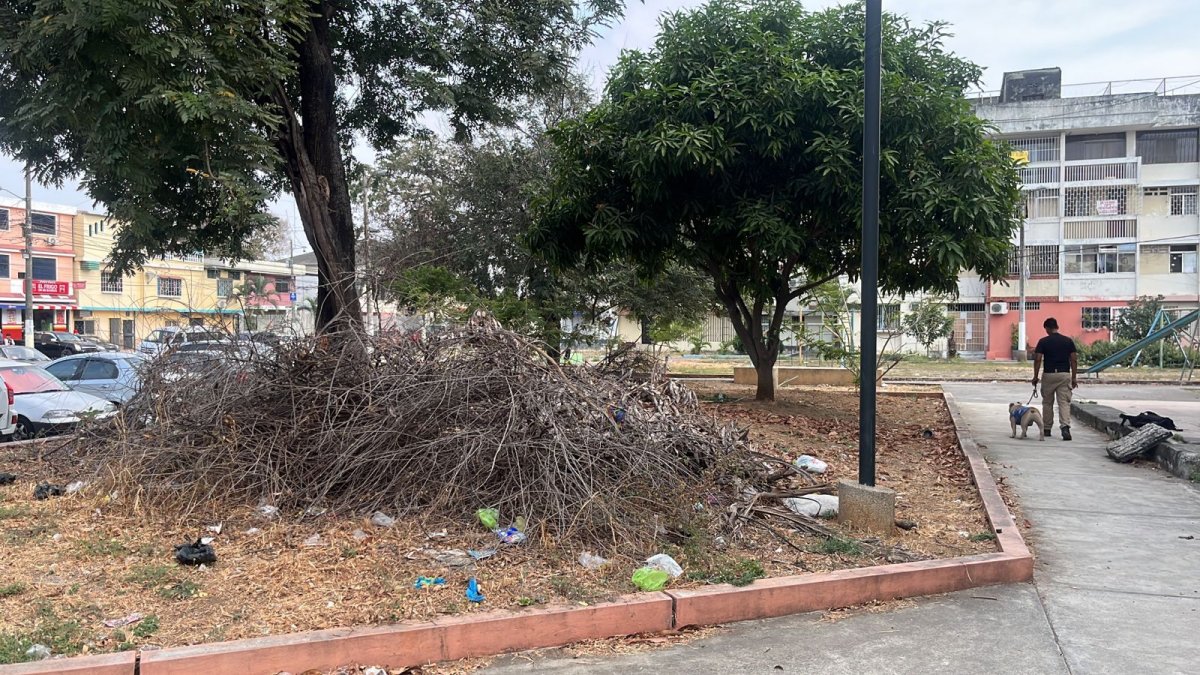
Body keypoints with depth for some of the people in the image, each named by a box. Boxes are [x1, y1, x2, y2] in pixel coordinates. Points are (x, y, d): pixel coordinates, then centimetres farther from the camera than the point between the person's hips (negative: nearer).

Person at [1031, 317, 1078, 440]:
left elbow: (1038, 360, -7)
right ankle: (1065, 426, -20)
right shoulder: (1068, 341, 3)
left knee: (1047, 403, 13)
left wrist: (1035, 377, 2)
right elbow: (1074, 360, 1)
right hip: (1065, 375, 1)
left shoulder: (1043, 341, -4)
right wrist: (1074, 378, 7)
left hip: (1049, 375, -1)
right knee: (1064, 402, -1)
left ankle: (1047, 429, 20)